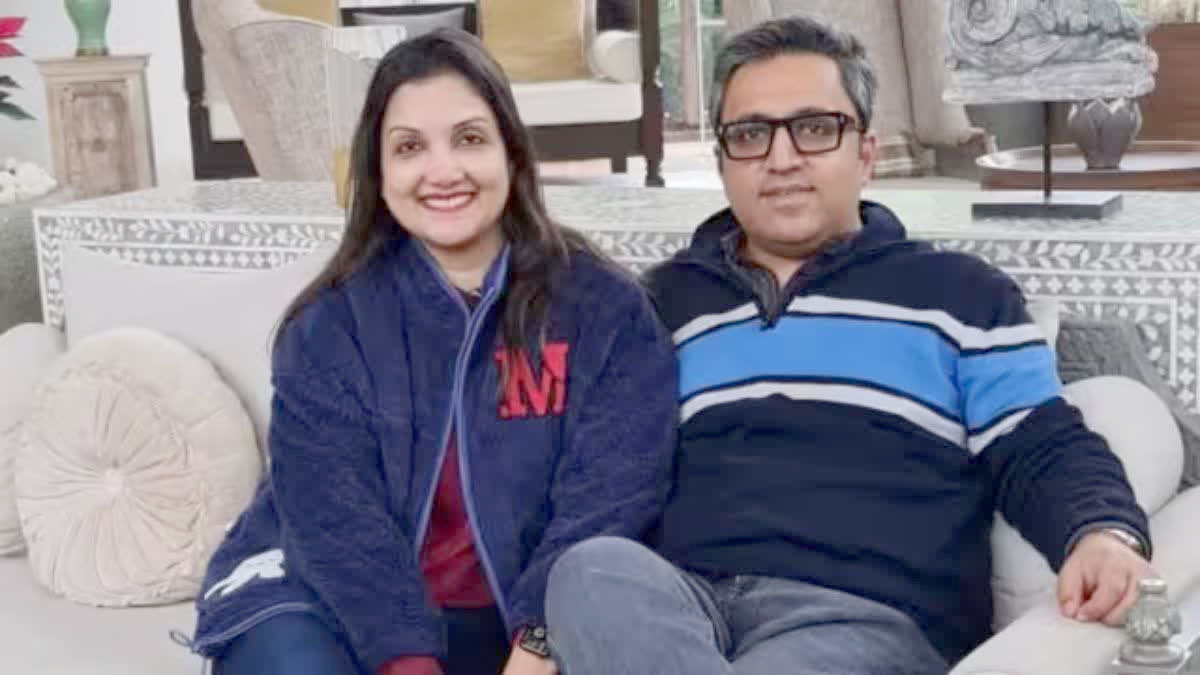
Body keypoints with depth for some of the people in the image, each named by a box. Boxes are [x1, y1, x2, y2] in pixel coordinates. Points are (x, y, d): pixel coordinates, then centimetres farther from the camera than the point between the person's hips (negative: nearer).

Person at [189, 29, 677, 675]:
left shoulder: (607, 309, 0)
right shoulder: (330, 322, 1)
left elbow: (607, 496, -9)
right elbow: (334, 513, -10)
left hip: (520, 619, 1)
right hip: (340, 606, 0)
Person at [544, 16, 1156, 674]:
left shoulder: (962, 293, 14)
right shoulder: (666, 297, 20)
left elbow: (1043, 452, 8)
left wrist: (1105, 533, -16)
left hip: (876, 616, -3)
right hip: (678, 600, 4)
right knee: (592, 569, -32)